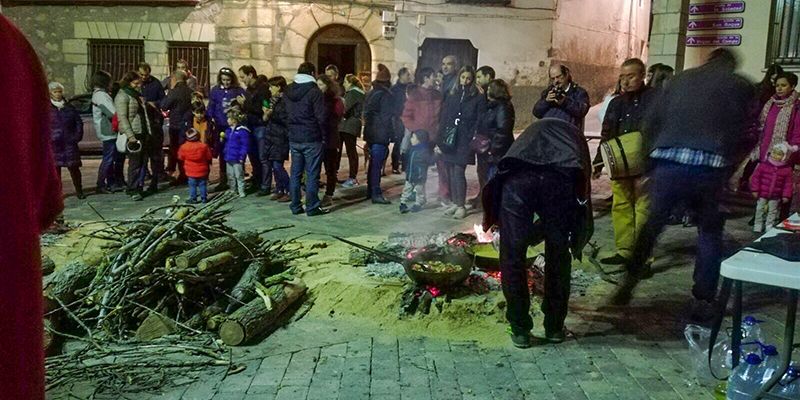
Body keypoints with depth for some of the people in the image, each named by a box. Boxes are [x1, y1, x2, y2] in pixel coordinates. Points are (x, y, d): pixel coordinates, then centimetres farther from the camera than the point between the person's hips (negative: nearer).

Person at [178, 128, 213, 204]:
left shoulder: (184, 147, -8)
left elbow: (180, 157, 6)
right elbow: (209, 157, -1)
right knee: (202, 185, 10)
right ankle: (204, 198, 13)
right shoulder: (204, 146, -9)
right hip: (202, 170, 1)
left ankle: (193, 199, 8)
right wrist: (207, 163, 19)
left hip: (191, 171, 0)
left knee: (192, 185, 7)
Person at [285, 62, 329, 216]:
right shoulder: (314, 91, -13)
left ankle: (295, 206, 16)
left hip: (293, 138, 6)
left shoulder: (287, 91, 6)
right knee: (312, 174, 1)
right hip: (312, 139, -6)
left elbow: (284, 114, 11)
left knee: (295, 173, 11)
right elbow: (321, 117, -14)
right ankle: (312, 207, 4)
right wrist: (324, 135, -4)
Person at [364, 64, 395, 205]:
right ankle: (376, 194, -6)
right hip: (381, 134, -8)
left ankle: (370, 191, 24)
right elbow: (388, 116, -15)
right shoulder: (385, 95, -12)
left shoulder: (371, 93, 13)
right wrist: (390, 134, -13)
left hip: (370, 133, 8)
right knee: (377, 164, -7)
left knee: (373, 162, 16)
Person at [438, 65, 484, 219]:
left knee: (458, 172, -10)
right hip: (449, 140, 4)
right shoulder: (451, 96, 13)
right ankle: (455, 203, 17)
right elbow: (443, 119, 12)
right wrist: (440, 140, 6)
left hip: (464, 141, -4)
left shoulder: (478, 98, 2)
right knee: (450, 172, 6)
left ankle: (461, 206, -2)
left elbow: (479, 121, -2)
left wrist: (473, 140, -12)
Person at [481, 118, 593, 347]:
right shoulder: (574, 136, 39)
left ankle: (520, 330, 23)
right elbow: (585, 187, 32)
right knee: (558, 256, 19)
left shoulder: (531, 133, 42)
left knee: (512, 255, 14)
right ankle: (555, 328, 31)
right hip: (561, 180, 0)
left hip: (517, 178, 0)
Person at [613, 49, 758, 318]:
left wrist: (655, 155, 21)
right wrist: (728, 167, 18)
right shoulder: (742, 87, 16)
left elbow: (651, 122, 15)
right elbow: (749, 134, 9)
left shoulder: (682, 79, 20)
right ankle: (702, 302, 15)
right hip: (710, 167, -1)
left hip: (668, 163, 1)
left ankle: (628, 284, 18)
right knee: (709, 232, 16)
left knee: (651, 225, 16)